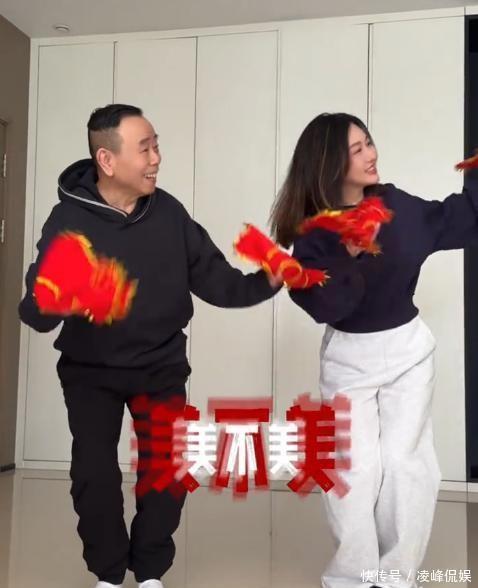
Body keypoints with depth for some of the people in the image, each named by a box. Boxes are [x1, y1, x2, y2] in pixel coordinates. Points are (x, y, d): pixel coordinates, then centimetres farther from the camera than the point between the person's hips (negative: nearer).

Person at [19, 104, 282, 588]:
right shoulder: (69, 220, -18)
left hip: (162, 366, 2)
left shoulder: (168, 212, -9)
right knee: (94, 474, 0)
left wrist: (263, 283, -24)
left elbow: (214, 280, -6)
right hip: (92, 370, -2)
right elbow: (37, 313, -22)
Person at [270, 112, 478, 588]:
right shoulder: (313, 232, -14)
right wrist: (351, 257, -32)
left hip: (407, 348, 2)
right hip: (348, 357, -2)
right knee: (355, 467, -1)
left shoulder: (396, 205, -5)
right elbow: (322, 307, -22)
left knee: (403, 460, 1)